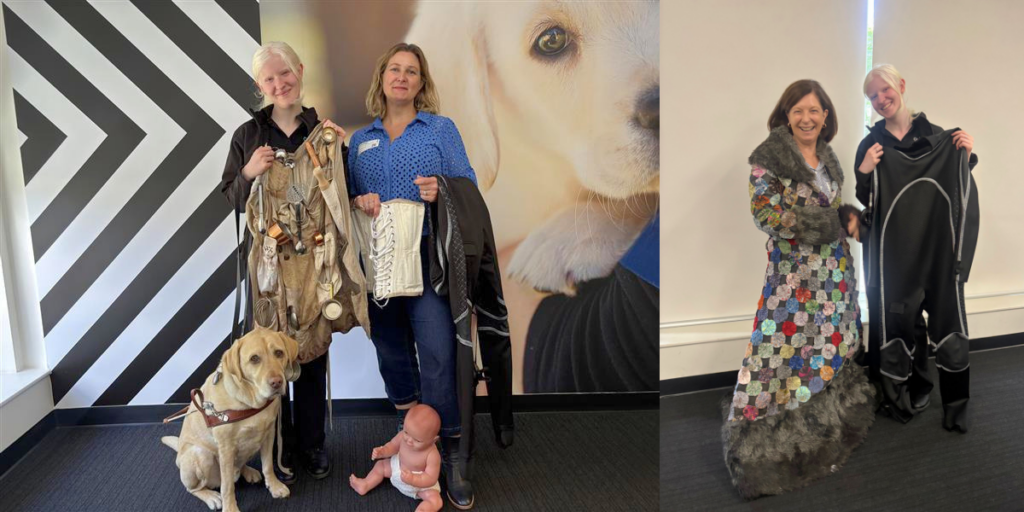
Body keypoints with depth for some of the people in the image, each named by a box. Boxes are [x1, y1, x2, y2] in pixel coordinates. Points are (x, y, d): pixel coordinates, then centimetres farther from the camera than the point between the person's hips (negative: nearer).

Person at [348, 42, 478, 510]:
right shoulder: (360, 139, 16)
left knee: (438, 355, -11)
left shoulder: (441, 129, 7)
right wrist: (358, 201, -6)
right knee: (391, 349, 11)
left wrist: (441, 192, -18)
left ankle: (451, 454, 0)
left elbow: (468, 187, 3)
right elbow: (348, 195, 17)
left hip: (428, 256, -4)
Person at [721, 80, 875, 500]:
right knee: (788, 350, -6)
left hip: (835, 268, 7)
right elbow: (763, 211, -16)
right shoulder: (769, 157, -8)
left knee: (834, 346, 12)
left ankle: (827, 429, 29)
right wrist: (807, 223, -22)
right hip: (792, 271, -7)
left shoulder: (828, 158, 12)